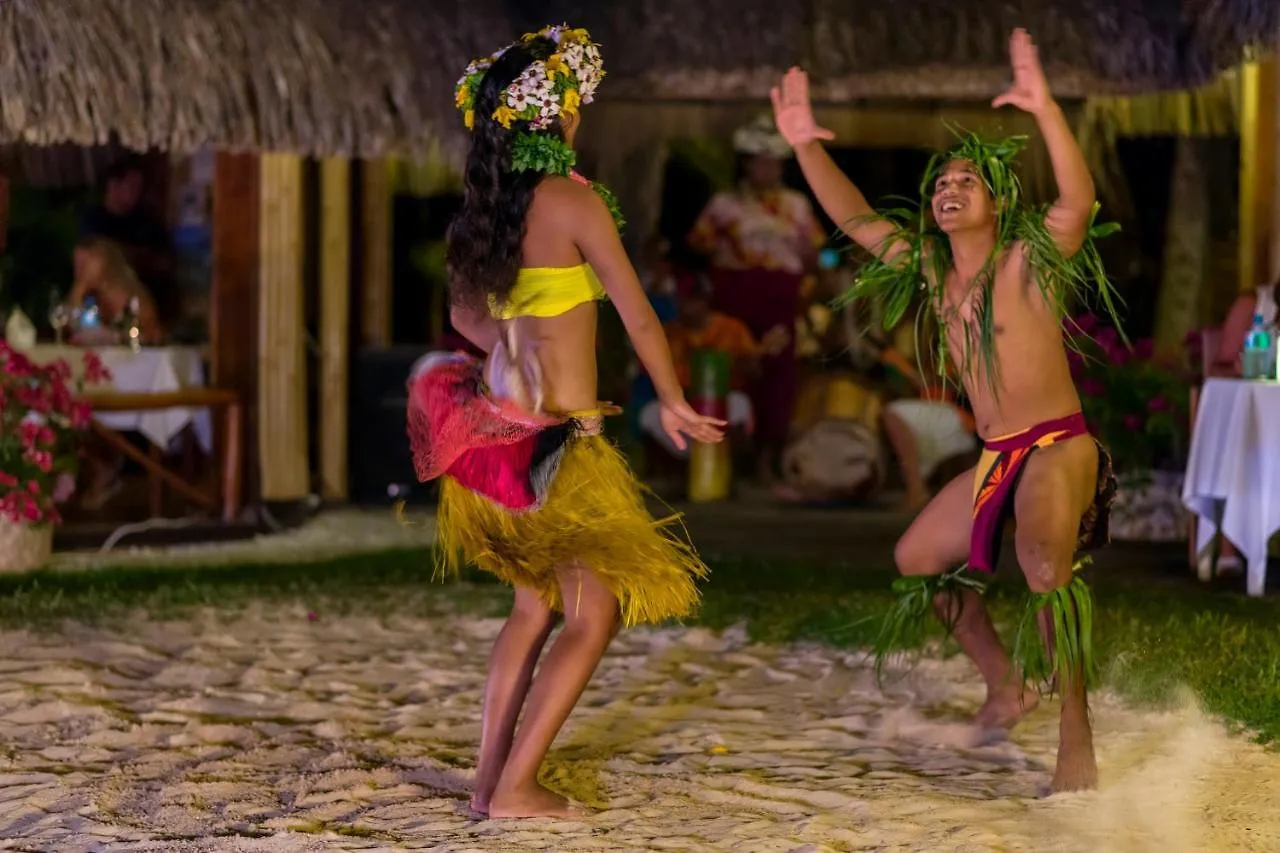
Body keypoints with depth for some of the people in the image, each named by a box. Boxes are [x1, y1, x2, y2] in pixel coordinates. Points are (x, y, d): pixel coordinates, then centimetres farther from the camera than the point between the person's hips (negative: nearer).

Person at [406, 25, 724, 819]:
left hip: (500, 421, 7)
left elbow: (466, 313, 20)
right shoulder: (573, 200, -14)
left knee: (537, 602, 19)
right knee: (594, 617, 3)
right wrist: (674, 403, 2)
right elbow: (638, 314, -10)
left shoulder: (485, 207, 7)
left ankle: (491, 775, 17)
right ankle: (516, 787, 0)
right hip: (561, 440, -7)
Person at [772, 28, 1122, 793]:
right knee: (918, 558, 18)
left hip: (1059, 447, -9)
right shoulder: (930, 268, 9)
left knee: (1046, 562, -33)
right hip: (995, 459, 9)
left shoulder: (1030, 260, -11)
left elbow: (1080, 200, -30)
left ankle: (1077, 747, -31)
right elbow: (856, 217, 15)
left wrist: (1046, 111, -42)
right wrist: (807, 147, 3)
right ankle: (1006, 683, 33)